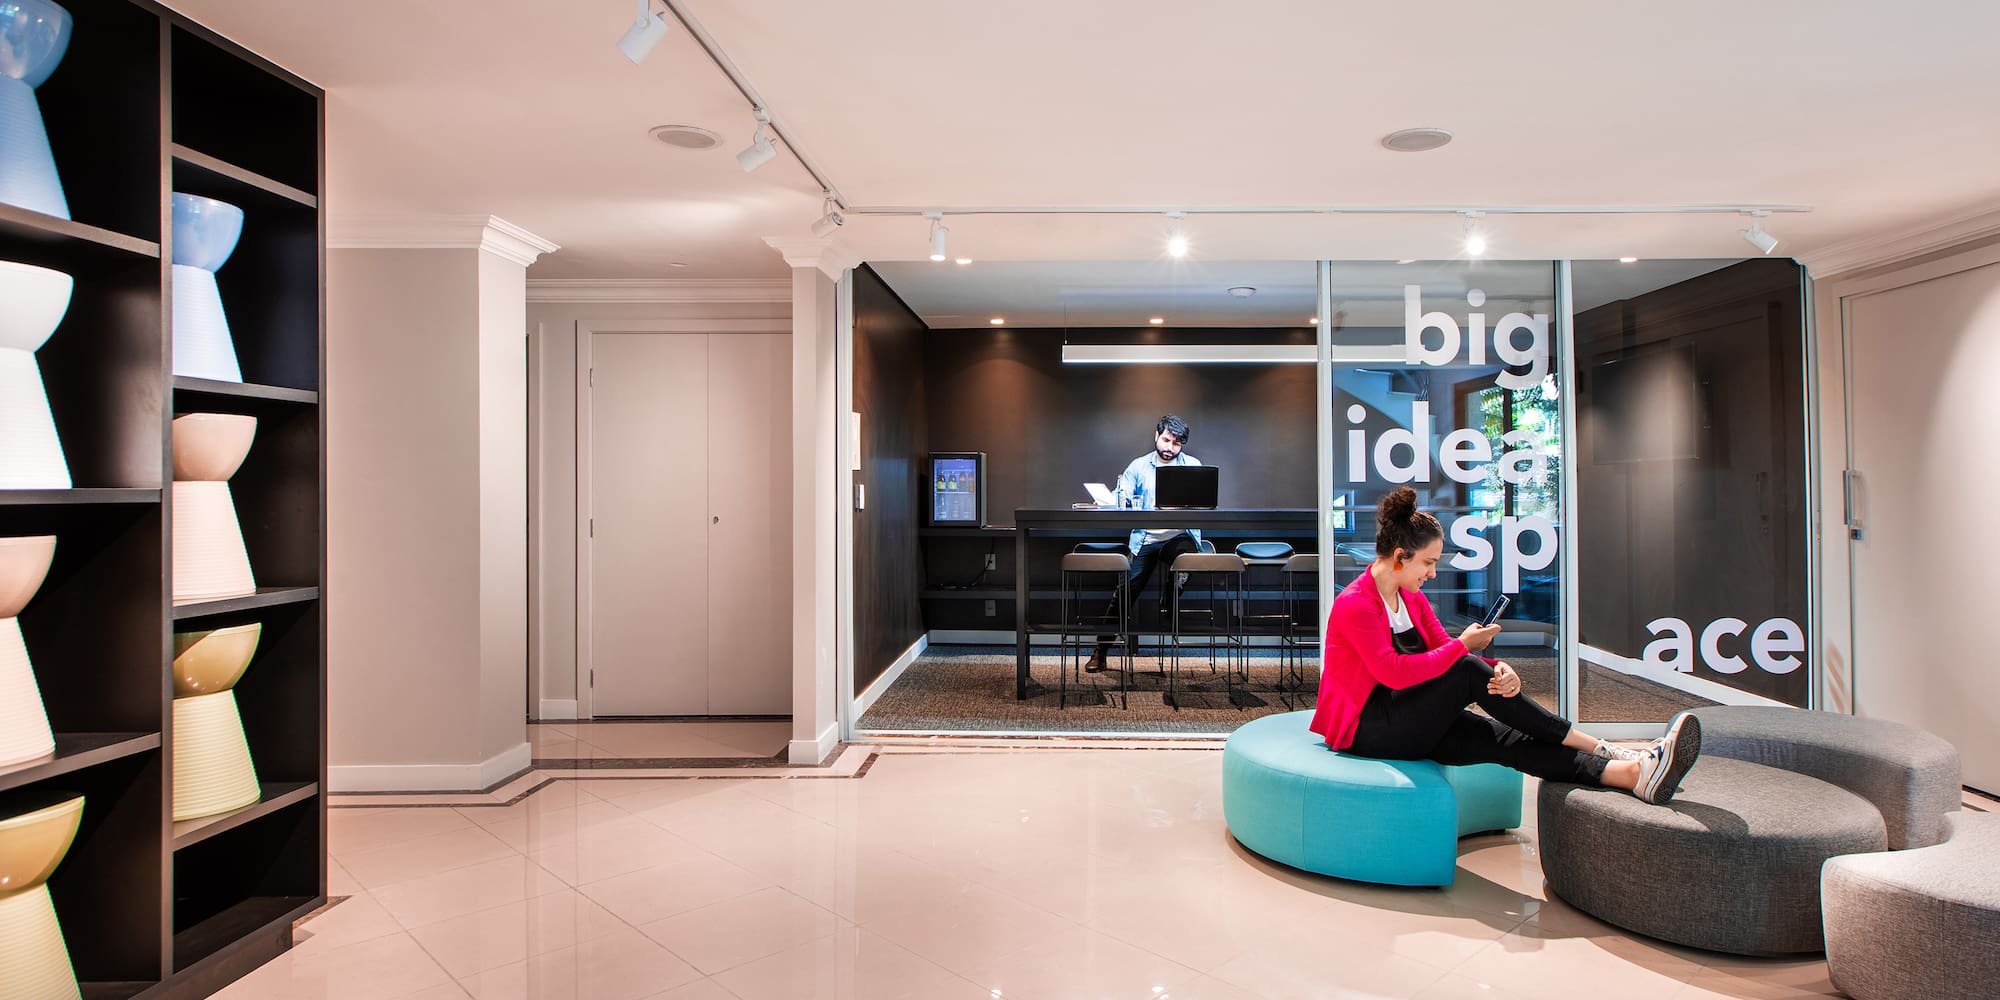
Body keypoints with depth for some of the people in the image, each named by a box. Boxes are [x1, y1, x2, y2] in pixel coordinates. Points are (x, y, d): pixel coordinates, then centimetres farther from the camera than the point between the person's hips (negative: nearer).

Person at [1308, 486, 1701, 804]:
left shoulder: (1412, 599, 12)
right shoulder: (1355, 604, -17)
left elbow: (1444, 652, 5)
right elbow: (1394, 672, -26)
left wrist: (1498, 668, -16)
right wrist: (1463, 645, -18)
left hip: (1411, 724, 8)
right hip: (1368, 726, -8)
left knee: (1508, 740, -15)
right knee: (1469, 674, -23)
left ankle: (1635, 773, -28)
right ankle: (1600, 749, -15)